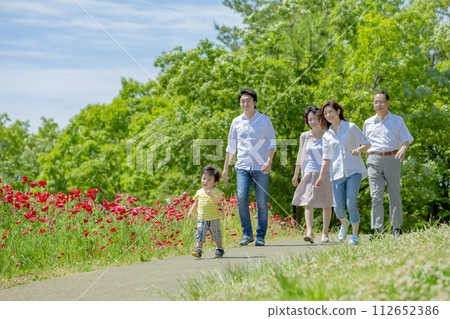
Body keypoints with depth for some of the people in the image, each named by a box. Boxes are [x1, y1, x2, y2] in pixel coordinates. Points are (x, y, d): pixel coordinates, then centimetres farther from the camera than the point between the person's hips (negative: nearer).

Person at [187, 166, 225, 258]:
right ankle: (198, 249, -10)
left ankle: (219, 249, 26)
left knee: (216, 234, 10)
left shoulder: (215, 191, -5)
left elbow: (217, 200, -23)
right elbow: (196, 203, 20)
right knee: (200, 234, -9)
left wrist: (211, 195, -38)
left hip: (213, 219, -3)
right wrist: (191, 211, 11)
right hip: (201, 219, 3)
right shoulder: (199, 192, 10)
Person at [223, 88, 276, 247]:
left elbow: (272, 143, 3)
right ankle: (247, 234, 1)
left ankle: (261, 236, 7)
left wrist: (269, 162, -12)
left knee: (262, 202, -2)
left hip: (260, 168, -2)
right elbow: (231, 146, 19)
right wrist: (225, 167, 16)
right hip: (242, 167, 2)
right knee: (241, 198, -12)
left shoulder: (265, 120, 5)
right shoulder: (236, 122, 12)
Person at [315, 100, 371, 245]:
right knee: (338, 207, -3)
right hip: (337, 173, 3)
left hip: (353, 170, -3)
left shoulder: (351, 127, 4)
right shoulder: (327, 136, 13)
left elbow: (367, 144, 4)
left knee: (351, 203, -13)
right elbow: (326, 158, 15)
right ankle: (344, 224, 30)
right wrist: (321, 177, 8)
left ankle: (355, 235, -1)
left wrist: (359, 149, -18)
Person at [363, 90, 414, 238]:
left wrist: (403, 149, -17)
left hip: (392, 159, -1)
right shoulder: (368, 123, 13)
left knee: (394, 195, 2)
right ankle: (377, 230, -10)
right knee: (376, 196, -7)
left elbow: (406, 140, 4)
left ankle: (396, 228, 12)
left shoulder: (397, 120, 7)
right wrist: (368, 161, 13)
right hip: (374, 160, 1)